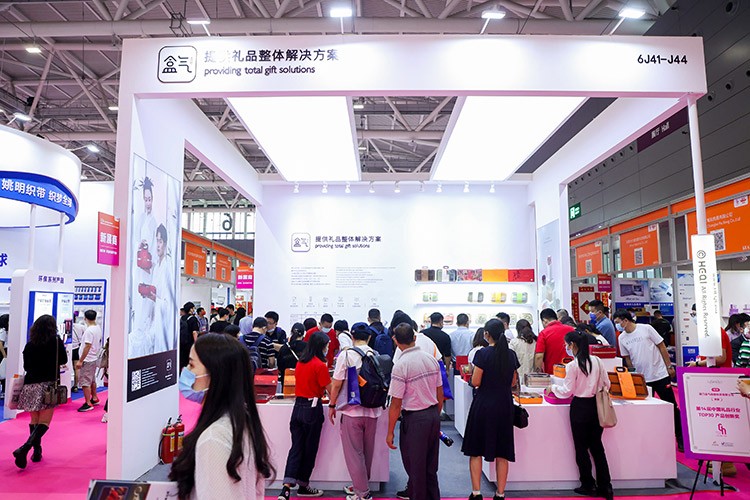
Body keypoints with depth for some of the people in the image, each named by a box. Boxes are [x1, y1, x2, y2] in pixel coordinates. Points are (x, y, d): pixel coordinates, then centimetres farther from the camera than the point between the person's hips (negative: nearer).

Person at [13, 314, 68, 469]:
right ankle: (24, 449, -20)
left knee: (34, 420, 16)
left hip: (31, 385, 4)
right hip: (48, 385, -4)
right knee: (44, 422, -1)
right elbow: (64, 360, 6)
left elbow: (26, 366, 12)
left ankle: (37, 452, 21)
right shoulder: (56, 341, -5)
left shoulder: (30, 344, 3)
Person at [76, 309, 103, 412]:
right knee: (92, 380, 21)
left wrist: (80, 361, -20)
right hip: (94, 358, 9)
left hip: (87, 360, -9)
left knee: (85, 382, -4)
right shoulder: (98, 328, 6)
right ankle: (94, 399, 33)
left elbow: (87, 347, -24)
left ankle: (88, 404, 0)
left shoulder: (89, 330, -21)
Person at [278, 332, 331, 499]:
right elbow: (330, 390, -12)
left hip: (298, 406, 6)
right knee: (309, 449, 9)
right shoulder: (320, 365, -15)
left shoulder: (300, 362, 7)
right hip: (313, 408, -6)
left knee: (296, 447, 8)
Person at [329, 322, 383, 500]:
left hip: (351, 410, -4)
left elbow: (337, 384, -9)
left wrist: (332, 405, 4)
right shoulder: (376, 355, 0)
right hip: (372, 411, 4)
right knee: (367, 452, 18)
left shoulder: (346, 354, -10)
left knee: (354, 453, 7)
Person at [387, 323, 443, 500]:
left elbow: (396, 404, -15)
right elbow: (440, 394, 9)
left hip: (414, 419, -7)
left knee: (415, 465, 10)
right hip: (434, 415, 7)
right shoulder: (431, 358, 1)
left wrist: (390, 432, -6)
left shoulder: (401, 365, -17)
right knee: (430, 464, 21)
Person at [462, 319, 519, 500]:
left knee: (476, 450, 8)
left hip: (484, 404, -4)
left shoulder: (483, 354, -14)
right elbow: (513, 382, 10)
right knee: (502, 452, 12)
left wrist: (473, 372, 6)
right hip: (505, 405, 4)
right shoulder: (511, 355, 1)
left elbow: (475, 382, -13)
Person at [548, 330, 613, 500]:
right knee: (597, 446, 15)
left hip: (580, 407, -6)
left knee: (581, 448, 9)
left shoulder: (572, 365, -17)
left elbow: (567, 391, -13)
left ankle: (588, 486, 19)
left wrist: (553, 387, 5)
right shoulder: (597, 361, -1)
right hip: (596, 405, 6)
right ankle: (605, 486, 17)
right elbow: (606, 384, 6)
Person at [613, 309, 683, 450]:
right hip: (641, 379, 4)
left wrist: (669, 366, -4)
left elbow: (662, 347, -4)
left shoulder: (646, 328, -9)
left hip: (660, 374, -3)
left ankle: (680, 438, 17)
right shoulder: (622, 338, 2)